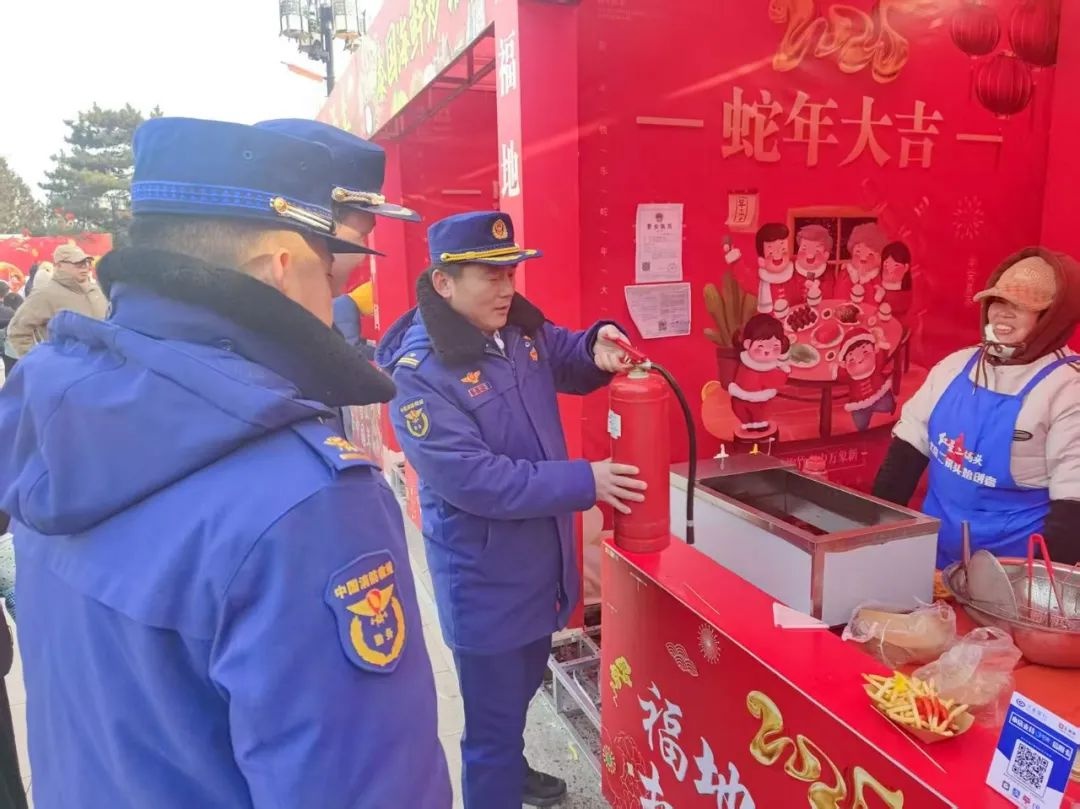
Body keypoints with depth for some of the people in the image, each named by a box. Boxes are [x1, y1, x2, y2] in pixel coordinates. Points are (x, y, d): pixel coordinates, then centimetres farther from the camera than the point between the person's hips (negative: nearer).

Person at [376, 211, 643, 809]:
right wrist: (585, 482, -27)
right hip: (484, 576, -8)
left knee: (523, 685, 30)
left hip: (542, 555, 8)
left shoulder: (522, 329, -2)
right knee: (492, 716, 9)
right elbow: (473, 479, -29)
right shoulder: (419, 370, -24)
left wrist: (599, 346, -9)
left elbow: (572, 363, 16)